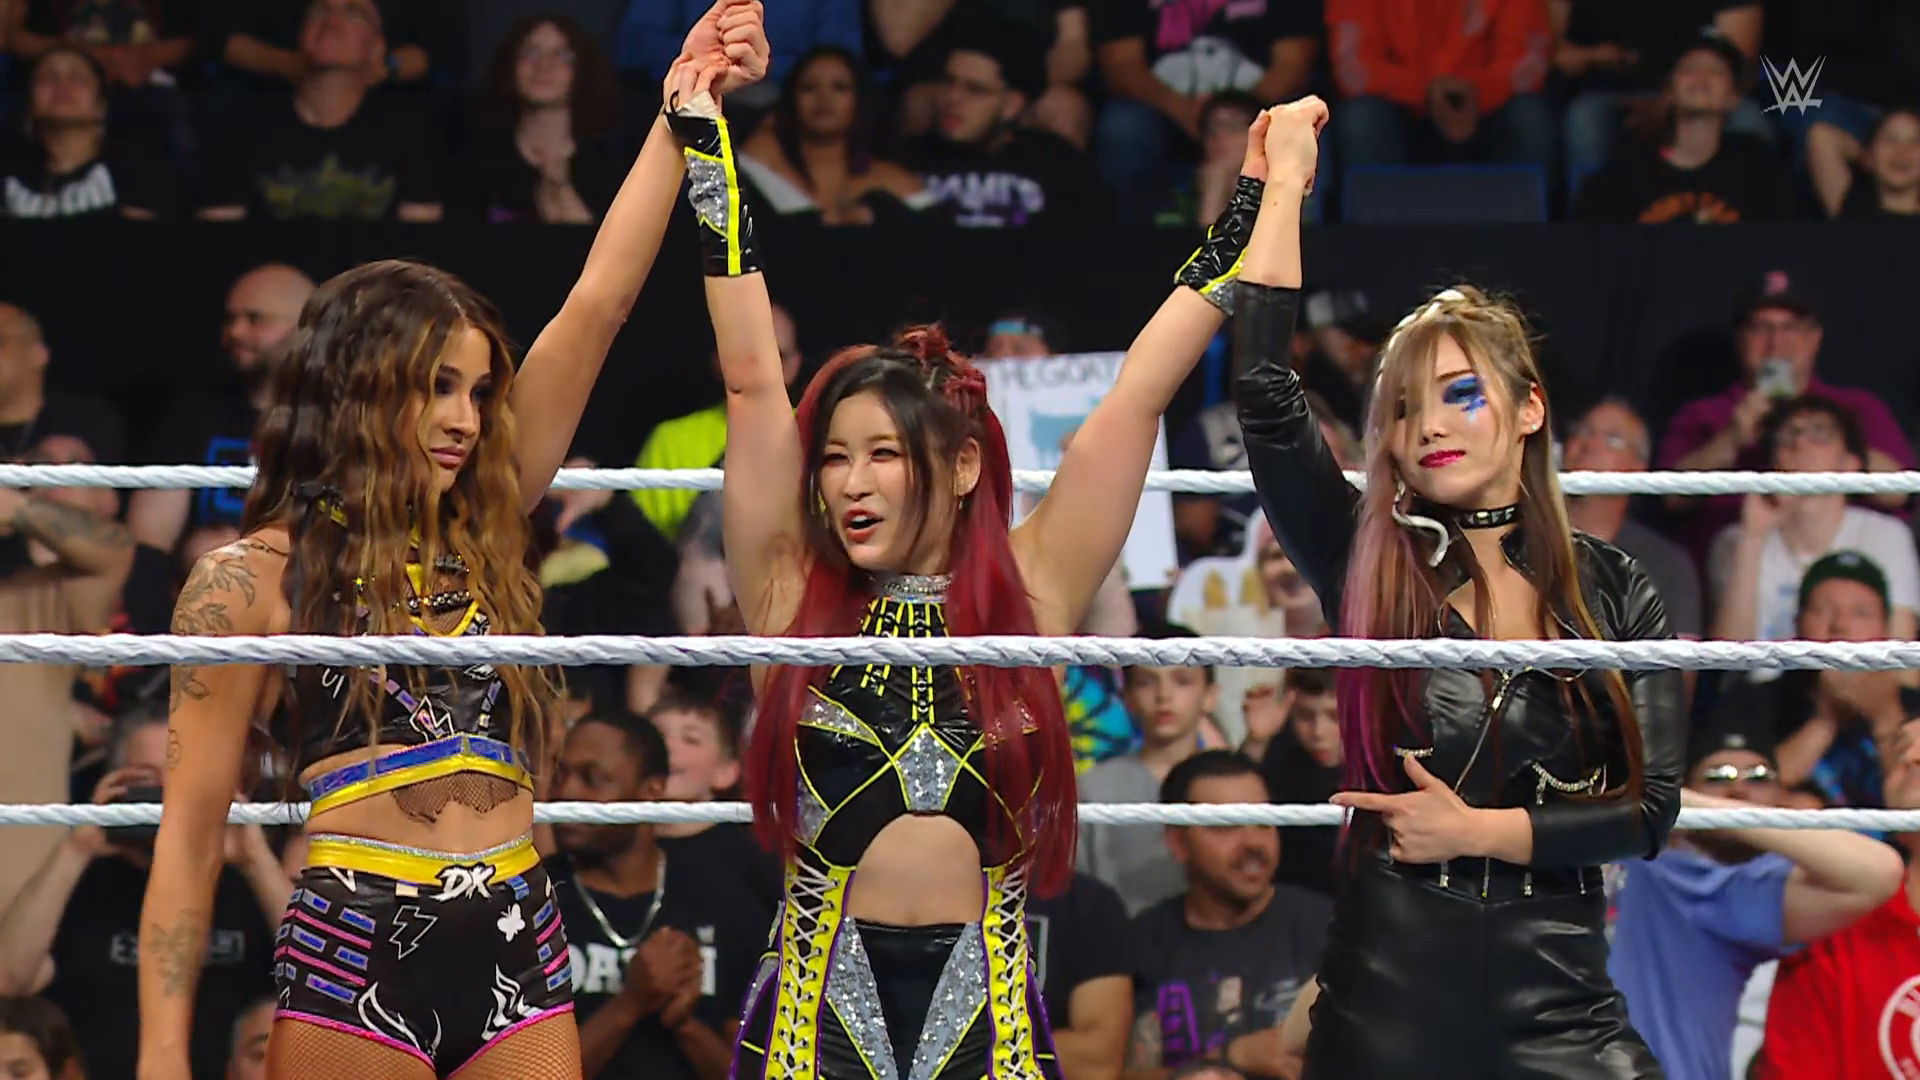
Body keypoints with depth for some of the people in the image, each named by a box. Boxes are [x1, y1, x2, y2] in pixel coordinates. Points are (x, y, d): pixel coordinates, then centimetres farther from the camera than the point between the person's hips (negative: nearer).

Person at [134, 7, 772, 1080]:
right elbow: (190, 835, 0)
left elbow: (596, 309, 11)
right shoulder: (252, 579, 1)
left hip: (518, 951, 4)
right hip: (356, 954, -4)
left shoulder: (485, 533, 13)